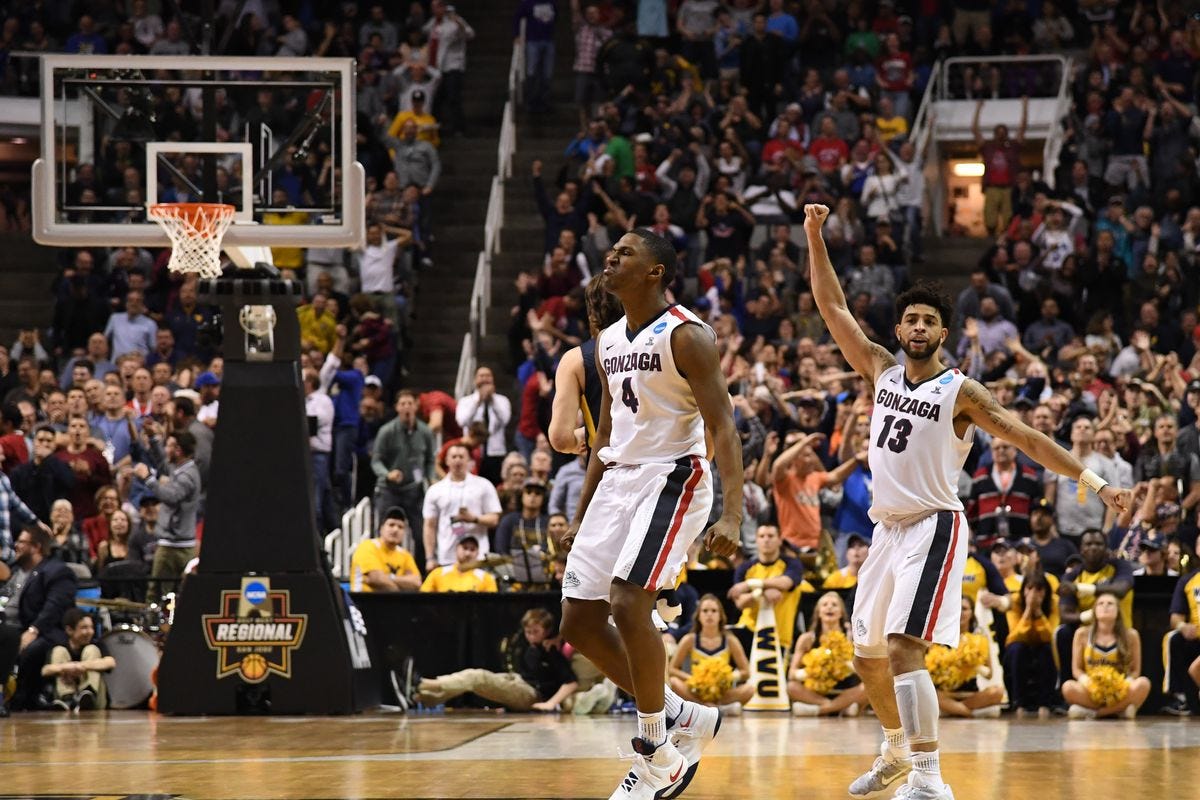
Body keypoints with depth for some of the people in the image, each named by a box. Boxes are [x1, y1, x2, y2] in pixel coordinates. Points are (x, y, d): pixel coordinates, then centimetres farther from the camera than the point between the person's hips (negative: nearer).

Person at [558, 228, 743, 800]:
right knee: (579, 622, 3)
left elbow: (722, 428, -17)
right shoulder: (608, 343, 13)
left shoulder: (686, 336, -11)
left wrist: (732, 516, -27)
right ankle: (685, 719, 18)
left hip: (673, 478, -8)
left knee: (628, 605, -21)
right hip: (618, 480, 8)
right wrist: (581, 518, 19)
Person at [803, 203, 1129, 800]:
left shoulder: (960, 391, -7)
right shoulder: (881, 370, 7)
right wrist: (815, 237, -1)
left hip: (933, 528, -6)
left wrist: (1094, 482, -14)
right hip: (887, 528, 7)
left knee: (903, 650, -21)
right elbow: (833, 308, 6)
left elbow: (1027, 438, -8)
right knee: (868, 654, 15)